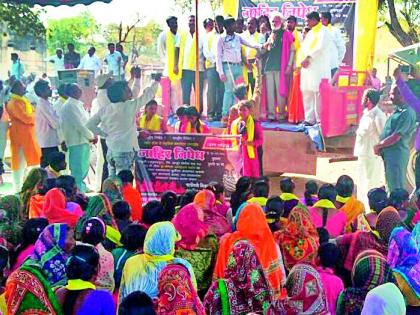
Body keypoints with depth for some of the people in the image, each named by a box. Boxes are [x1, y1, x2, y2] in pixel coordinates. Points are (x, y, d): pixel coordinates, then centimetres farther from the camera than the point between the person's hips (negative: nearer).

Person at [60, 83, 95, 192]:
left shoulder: (77, 104, 16)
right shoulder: (69, 106, -13)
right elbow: (78, 125, -17)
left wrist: (91, 136, 7)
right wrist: (91, 136, -10)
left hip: (83, 141, 10)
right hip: (77, 142, -10)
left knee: (83, 169, 17)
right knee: (78, 170, -7)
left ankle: (82, 190, 27)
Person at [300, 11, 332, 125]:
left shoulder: (323, 31, -3)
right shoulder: (310, 33, 22)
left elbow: (320, 47, -16)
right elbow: (304, 48, 17)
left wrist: (308, 57, -14)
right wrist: (303, 59, -1)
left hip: (319, 68, -8)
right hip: (308, 68, 8)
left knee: (318, 93, -10)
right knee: (307, 93, 6)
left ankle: (320, 120, -6)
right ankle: (309, 119, 11)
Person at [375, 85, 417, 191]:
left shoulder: (407, 113, -17)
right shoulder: (397, 111, 15)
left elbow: (395, 137, -20)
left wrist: (378, 145, -7)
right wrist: (380, 146, 6)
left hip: (396, 153, -10)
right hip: (388, 153, 10)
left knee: (396, 189, -4)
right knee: (390, 186, 17)